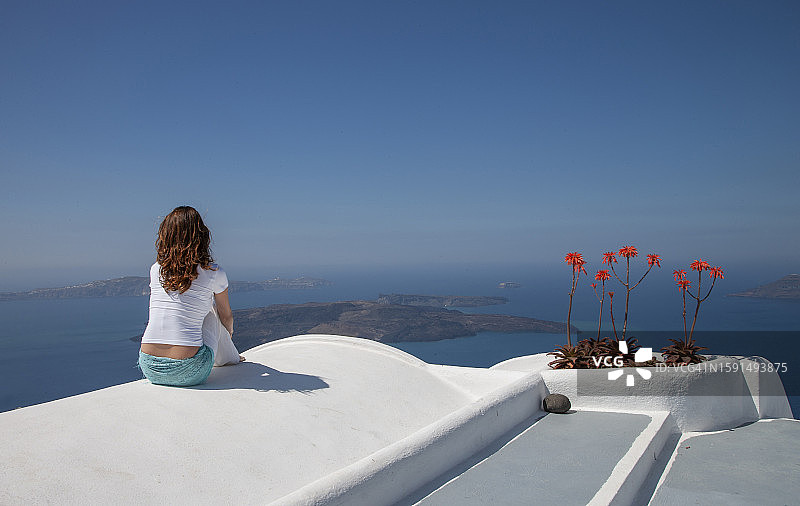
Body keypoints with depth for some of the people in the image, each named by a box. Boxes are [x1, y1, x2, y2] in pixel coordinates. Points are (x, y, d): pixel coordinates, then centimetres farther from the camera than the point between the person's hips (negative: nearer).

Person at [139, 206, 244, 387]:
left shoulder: (156, 269, 6)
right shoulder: (214, 273, -4)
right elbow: (227, 317, 14)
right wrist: (228, 336, 38)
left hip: (150, 370, 4)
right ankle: (229, 357, 42)